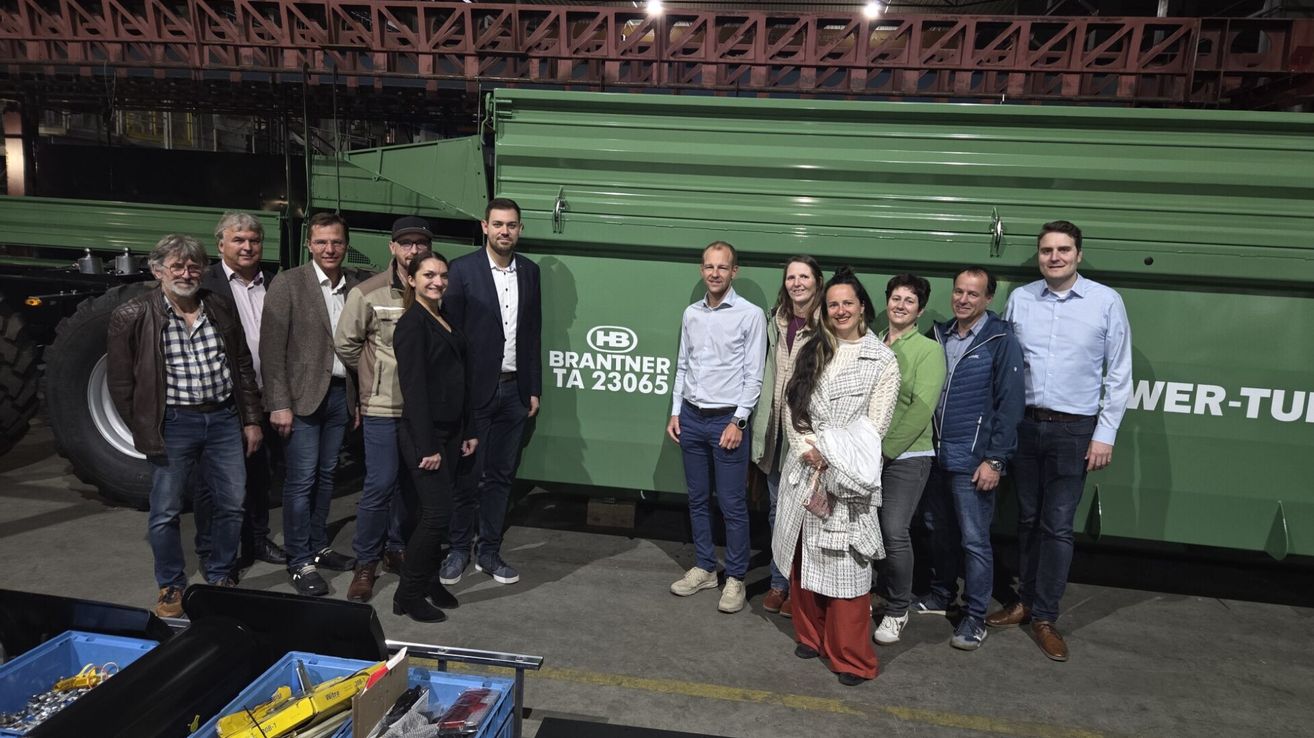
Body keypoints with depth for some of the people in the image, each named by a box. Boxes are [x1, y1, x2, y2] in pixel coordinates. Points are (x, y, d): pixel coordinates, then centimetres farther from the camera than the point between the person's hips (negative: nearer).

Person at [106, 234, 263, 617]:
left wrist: (251, 420, 8)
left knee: (231, 504, 10)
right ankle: (171, 588, 24)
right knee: (165, 513, 6)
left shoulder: (220, 308, 6)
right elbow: (120, 381, -2)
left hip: (224, 418, 4)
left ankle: (220, 578, 28)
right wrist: (145, 432, -2)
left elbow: (243, 366, 10)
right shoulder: (133, 316, -5)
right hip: (173, 423, -3)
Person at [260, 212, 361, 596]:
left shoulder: (355, 286, 6)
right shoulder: (288, 284, -7)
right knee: (301, 479, -2)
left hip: (340, 393, 5)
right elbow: (271, 349, -10)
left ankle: (318, 547, 28)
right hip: (302, 395, -5)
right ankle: (300, 562, 9)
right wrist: (279, 404, -14)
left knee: (326, 475, 15)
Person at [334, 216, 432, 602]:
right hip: (383, 406, -3)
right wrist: (375, 376, 10)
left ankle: (395, 549, 30)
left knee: (409, 482, 13)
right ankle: (365, 563, 12)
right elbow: (346, 345, 3)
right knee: (379, 484, -3)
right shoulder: (367, 293, -6)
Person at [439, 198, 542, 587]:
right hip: (475, 390, -4)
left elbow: (534, 333, 11)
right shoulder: (463, 269, -5)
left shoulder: (529, 271, 8)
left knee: (501, 475, 11)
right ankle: (459, 550, 20)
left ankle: (489, 551, 22)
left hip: (514, 391, 4)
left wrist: (534, 389, 8)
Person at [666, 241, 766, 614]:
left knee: (733, 505, 0)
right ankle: (704, 568, 26)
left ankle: (735, 578, 12)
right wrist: (675, 412, 9)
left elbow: (753, 375, -8)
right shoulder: (691, 314, 8)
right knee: (698, 499, 13)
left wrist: (738, 421, -12)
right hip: (691, 417, 5)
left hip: (727, 419, -5)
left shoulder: (751, 315, -7)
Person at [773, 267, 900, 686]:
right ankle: (811, 635, 30)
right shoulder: (812, 352, 12)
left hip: (847, 476, -4)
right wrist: (806, 448, -9)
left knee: (845, 564, -4)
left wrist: (831, 454, -14)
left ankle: (852, 658, 8)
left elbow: (875, 424, -7)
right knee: (804, 558, 13)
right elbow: (792, 406, 6)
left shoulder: (882, 360, -1)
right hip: (804, 469, 5)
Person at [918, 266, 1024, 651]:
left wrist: (995, 460, -14)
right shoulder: (939, 335, 8)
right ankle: (942, 593, 35)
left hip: (972, 460, -6)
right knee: (939, 531, 17)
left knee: (974, 540, 0)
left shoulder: (1001, 342, -8)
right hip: (935, 455, 6)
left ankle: (975, 616, 13)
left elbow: (1009, 404, -10)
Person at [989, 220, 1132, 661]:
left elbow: (1118, 375, -2)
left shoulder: (1106, 302, -4)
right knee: (1027, 520, 13)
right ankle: (1027, 600, 28)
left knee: (1057, 526, 0)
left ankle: (1045, 617, 13)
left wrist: (1105, 434, -5)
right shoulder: (1019, 299, 1)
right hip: (1024, 424, 3)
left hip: (1074, 430, -2)